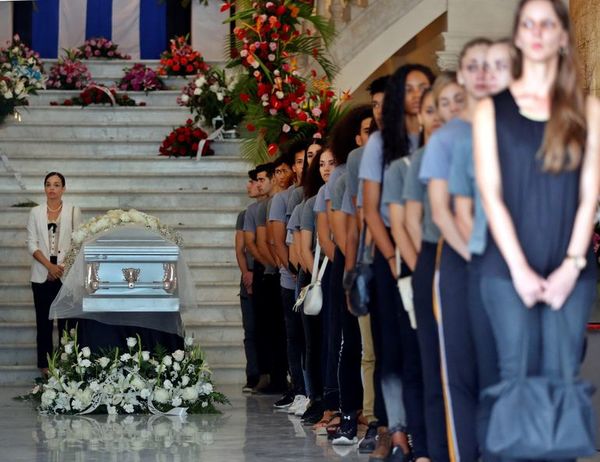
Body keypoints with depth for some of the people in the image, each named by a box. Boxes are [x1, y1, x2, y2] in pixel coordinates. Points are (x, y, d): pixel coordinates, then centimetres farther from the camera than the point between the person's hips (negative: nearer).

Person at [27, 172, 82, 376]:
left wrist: (63, 267, -11)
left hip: (67, 273, -2)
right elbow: (32, 244, 2)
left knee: (66, 319, -2)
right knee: (44, 320, 4)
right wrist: (49, 265, -11)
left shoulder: (73, 211, 3)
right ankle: (45, 364, 9)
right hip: (42, 275, 2)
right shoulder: (36, 212, 7)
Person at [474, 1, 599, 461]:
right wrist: (520, 269, -10)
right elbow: (491, 194, -1)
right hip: (508, 269, -1)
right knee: (519, 377, -1)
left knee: (561, 380, 1)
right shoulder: (492, 110, 5)